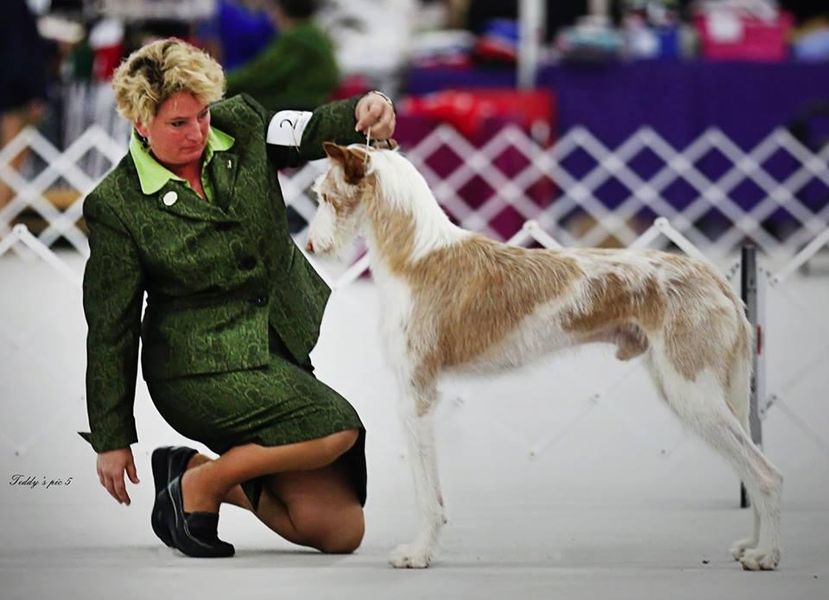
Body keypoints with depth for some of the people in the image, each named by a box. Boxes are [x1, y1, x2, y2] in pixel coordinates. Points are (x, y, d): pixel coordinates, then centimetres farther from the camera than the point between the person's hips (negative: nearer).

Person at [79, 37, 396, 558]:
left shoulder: (238, 125, 1)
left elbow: (313, 131, -10)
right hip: (204, 367, -6)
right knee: (337, 428, -28)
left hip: (284, 348, 6)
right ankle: (198, 488, -8)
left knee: (341, 530, 1)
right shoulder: (117, 206, -11)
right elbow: (111, 327, -8)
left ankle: (194, 467, 18)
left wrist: (363, 110, -35)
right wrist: (112, 439, -5)